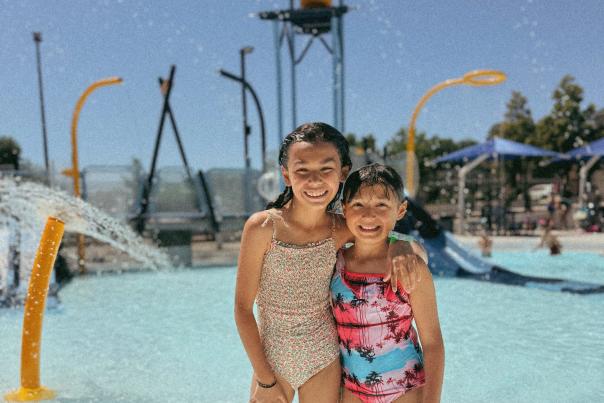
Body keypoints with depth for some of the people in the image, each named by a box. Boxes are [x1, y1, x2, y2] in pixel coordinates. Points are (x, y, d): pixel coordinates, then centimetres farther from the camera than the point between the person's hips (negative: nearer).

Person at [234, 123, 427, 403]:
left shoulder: (342, 230, -10)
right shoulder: (262, 227, -17)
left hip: (323, 360, 2)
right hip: (270, 359, -2)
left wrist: (405, 249, -19)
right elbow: (243, 309, -11)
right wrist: (265, 380, -8)